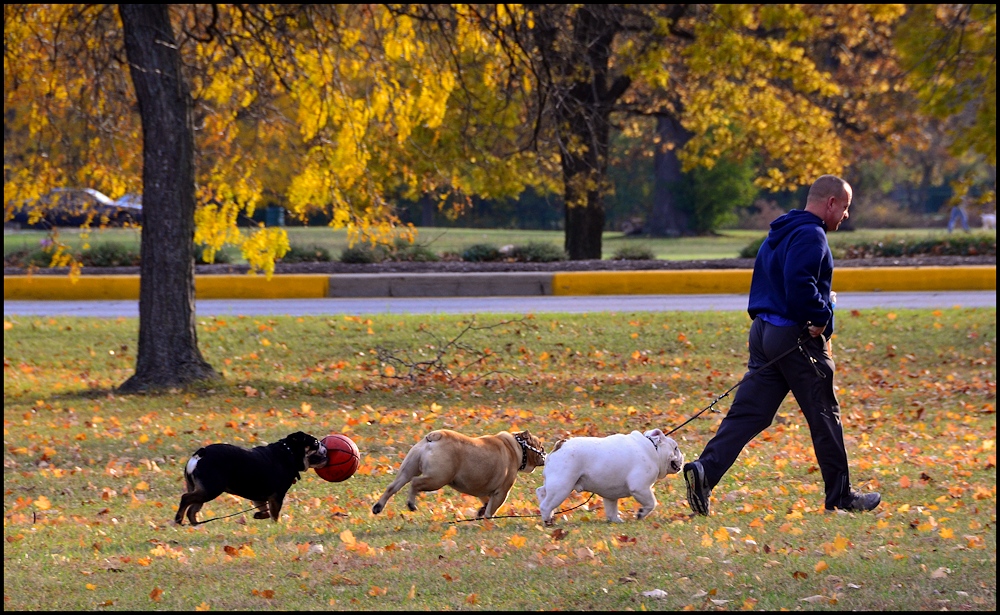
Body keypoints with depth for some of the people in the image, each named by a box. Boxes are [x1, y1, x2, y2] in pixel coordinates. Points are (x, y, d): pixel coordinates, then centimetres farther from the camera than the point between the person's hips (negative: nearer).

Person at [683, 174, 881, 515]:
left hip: (763, 332, 9)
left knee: (748, 412, 3)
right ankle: (840, 496, 12)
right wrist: (820, 317, -15)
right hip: (797, 337, -9)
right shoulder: (810, 236, -13)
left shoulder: (781, 233, 18)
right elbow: (799, 283, -27)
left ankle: (704, 471, -14)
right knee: (824, 416, 4)